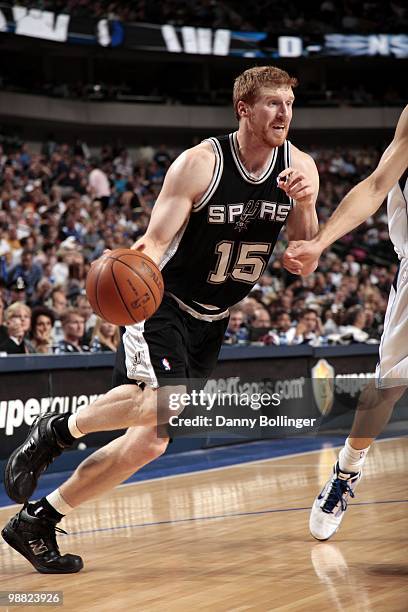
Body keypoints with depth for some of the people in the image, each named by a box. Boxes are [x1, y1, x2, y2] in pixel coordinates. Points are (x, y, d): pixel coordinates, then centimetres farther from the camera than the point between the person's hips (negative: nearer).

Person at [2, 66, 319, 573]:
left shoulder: (299, 168, -4)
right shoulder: (200, 163, -18)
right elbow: (156, 241, -20)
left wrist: (305, 207, -21)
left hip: (211, 323, 6)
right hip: (164, 306, -6)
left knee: (149, 442, 0)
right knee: (164, 404, -32)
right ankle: (58, 430, -5)